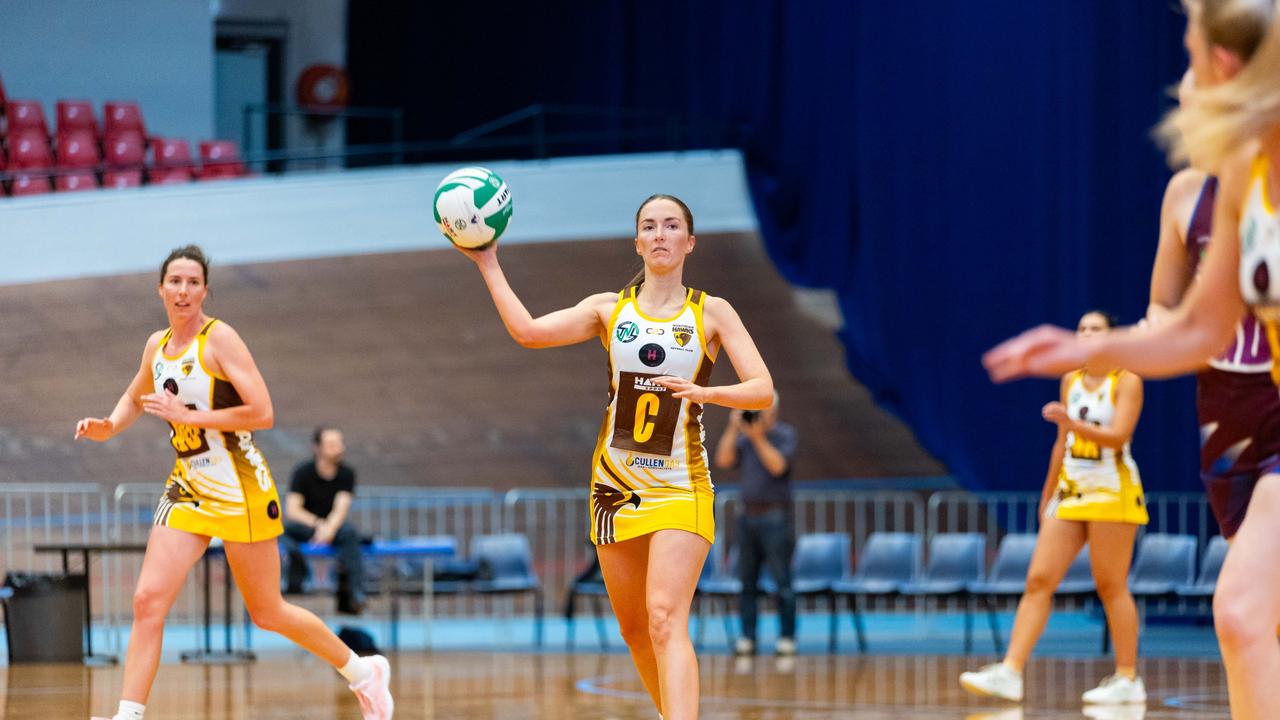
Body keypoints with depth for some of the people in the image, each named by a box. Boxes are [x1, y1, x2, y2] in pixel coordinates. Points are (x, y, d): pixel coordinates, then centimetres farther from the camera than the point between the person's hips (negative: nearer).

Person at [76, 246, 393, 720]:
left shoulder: (219, 339, -12)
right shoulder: (157, 346, 8)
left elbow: (262, 413, -20)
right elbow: (135, 398, 30)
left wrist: (186, 414, -21)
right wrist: (109, 428, 9)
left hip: (238, 487, -6)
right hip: (188, 486, 6)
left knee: (267, 613, 5)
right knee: (148, 600, -11)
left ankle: (363, 673, 26)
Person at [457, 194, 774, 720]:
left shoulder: (711, 313, 0)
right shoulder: (609, 308, 5)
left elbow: (763, 390, -9)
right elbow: (527, 330, -8)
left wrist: (705, 392, -27)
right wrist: (487, 264, -10)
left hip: (680, 488, -4)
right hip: (616, 484, 4)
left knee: (665, 621, -21)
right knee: (634, 631, 10)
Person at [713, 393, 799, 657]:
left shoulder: (785, 434, -3)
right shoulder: (744, 437, 12)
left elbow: (777, 466, -18)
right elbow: (723, 460, -3)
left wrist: (758, 438, -23)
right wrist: (733, 428, -9)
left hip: (775, 518, -5)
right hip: (748, 516, 5)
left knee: (781, 580, -5)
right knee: (747, 580, 4)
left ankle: (787, 638, -2)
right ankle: (747, 638, 6)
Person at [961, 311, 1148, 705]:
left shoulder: (1126, 381, -5)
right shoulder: (1071, 381, 13)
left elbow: (1117, 436, -18)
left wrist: (1071, 422, -32)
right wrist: (1047, 496, 21)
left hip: (1112, 492, -6)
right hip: (1070, 492, 6)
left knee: (1111, 586, -4)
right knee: (1038, 580, -4)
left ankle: (1128, 679, 5)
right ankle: (1010, 673, -10)